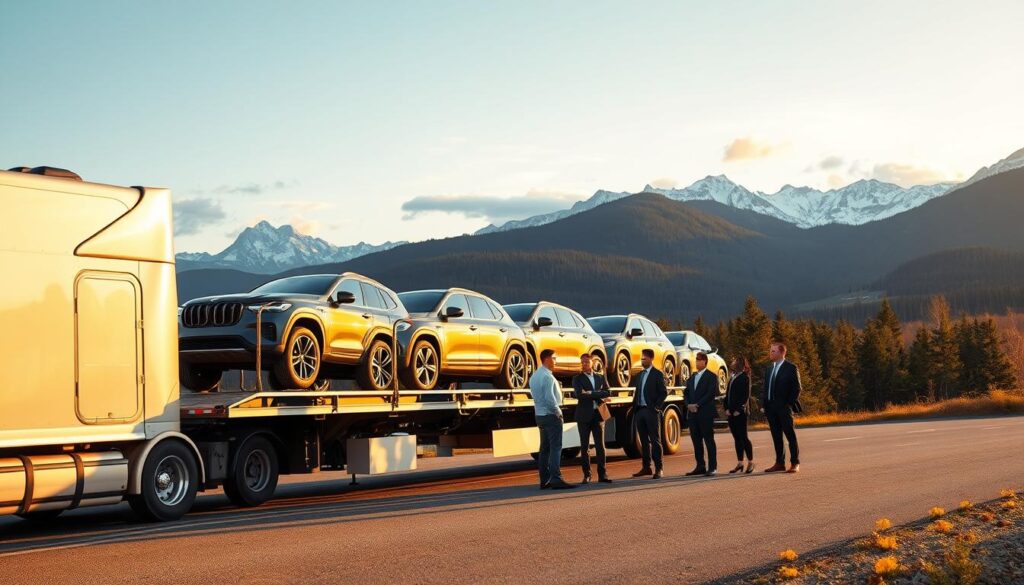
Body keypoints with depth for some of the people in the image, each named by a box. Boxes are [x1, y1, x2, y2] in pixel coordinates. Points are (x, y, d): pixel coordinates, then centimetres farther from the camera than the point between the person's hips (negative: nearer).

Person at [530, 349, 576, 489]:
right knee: (555, 447, -10)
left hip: (539, 415, 9)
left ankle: (544, 480, 12)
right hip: (551, 415, -9)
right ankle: (556, 479, -15)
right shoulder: (547, 377, -17)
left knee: (545, 448, 11)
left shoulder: (534, 376, 12)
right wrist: (558, 412, -10)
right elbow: (550, 398, -23)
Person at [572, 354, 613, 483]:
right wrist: (598, 395, -10)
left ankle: (602, 474, 2)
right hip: (584, 415, -2)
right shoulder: (577, 378, 3)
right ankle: (587, 475, 7)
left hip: (598, 414, 2)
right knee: (584, 446, 1)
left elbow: (608, 392, -2)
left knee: (600, 445, 0)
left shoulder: (600, 378, 13)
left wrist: (590, 393, -11)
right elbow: (579, 394, -14)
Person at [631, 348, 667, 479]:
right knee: (644, 441, 10)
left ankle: (658, 469, -4)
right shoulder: (640, 375, 17)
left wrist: (656, 407, -14)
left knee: (655, 440, -5)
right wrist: (635, 408, 7)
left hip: (651, 411, -7)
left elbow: (663, 392, -7)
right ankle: (646, 467, 15)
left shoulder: (657, 374, -3)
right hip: (640, 411, 7)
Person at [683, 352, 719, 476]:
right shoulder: (692, 377, 19)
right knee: (696, 440, 6)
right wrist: (688, 404, -4)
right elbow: (686, 393, 16)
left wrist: (697, 405, -15)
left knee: (709, 440, -4)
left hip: (706, 413, -6)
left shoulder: (711, 376, -2)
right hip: (692, 413, 6)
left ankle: (712, 467, -3)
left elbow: (711, 393, -12)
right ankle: (700, 467, 11)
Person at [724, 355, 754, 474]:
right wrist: (727, 409, 5)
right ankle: (740, 464, 12)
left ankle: (750, 462, 3)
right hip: (730, 413, 7)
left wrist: (738, 410, -16)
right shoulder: (732, 377, 17)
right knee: (737, 438, 8)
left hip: (740, 413, -7)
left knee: (743, 437, -5)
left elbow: (746, 396, -12)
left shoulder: (744, 378, -6)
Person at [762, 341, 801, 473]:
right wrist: (764, 404, 6)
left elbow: (797, 388, -6)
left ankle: (795, 463, 3)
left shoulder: (791, 368, -4)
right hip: (771, 408, 6)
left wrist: (790, 404, -12)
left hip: (784, 408, -6)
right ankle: (779, 463, 15)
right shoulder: (769, 368, 14)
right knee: (776, 436, 9)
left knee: (790, 436, -1)